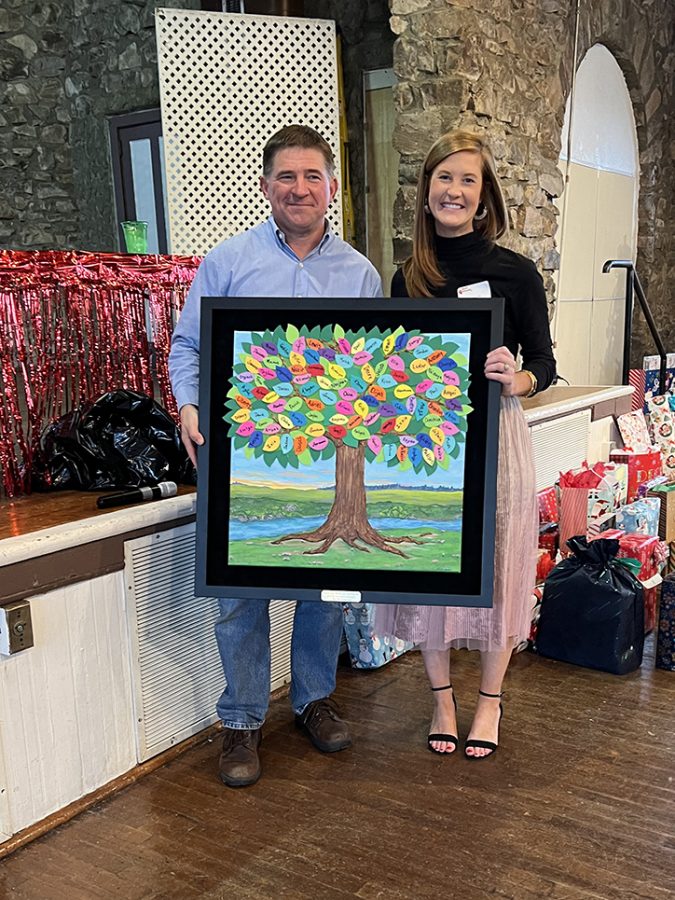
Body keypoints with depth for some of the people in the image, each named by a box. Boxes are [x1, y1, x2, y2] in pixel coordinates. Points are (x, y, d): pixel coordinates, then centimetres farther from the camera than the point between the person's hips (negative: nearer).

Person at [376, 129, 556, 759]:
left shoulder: (515, 272, -3)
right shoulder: (408, 278, 5)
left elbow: (544, 364, -1)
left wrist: (516, 379, -21)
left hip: (493, 436, -2)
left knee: (494, 569, 8)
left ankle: (489, 701, 30)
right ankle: (442, 699, 31)